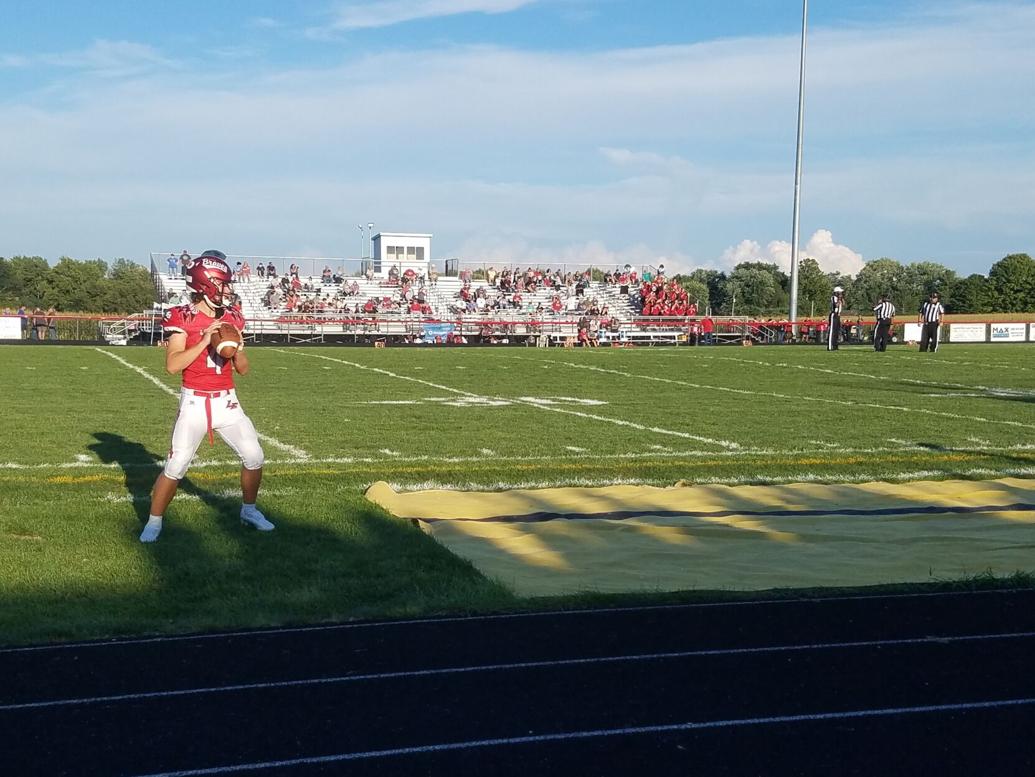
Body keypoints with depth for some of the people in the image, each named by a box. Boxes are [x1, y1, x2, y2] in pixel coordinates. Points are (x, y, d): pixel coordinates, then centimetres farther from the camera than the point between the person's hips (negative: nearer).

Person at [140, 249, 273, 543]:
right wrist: (204, 340, -22)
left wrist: (238, 348, -11)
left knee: (254, 457, 4)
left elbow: (243, 369, 9)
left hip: (227, 401, 5)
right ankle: (154, 522, 13)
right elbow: (172, 365, -18)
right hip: (194, 401, -4)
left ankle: (249, 509, 26)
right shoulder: (184, 318, -9)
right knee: (175, 466, -5)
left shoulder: (231, 318, 6)